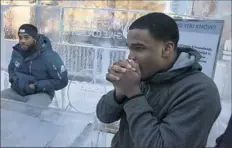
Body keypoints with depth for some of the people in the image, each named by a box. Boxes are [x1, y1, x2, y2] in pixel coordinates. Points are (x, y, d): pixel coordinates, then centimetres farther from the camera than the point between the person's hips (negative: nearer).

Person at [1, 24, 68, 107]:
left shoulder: (49, 56, -18)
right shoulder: (16, 52, 1)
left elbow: (62, 81, -15)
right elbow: (11, 71, 19)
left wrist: (36, 86, -19)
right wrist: (17, 80, -6)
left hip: (40, 94, -6)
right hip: (17, 91, 6)